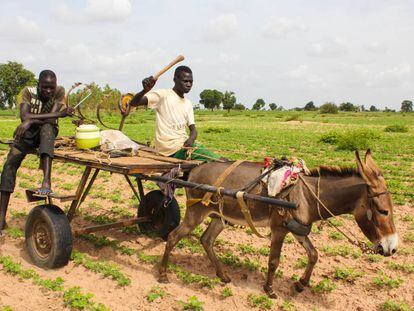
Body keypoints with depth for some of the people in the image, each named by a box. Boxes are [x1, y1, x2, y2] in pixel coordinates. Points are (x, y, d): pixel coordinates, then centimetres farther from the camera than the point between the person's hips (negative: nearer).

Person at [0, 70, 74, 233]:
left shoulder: (59, 92, -12)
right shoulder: (28, 91, -10)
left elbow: (51, 120, -21)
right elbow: (24, 116, -27)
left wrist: (31, 120, -34)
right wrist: (59, 114, -33)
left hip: (47, 133, -2)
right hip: (27, 133, 2)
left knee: (46, 128, -37)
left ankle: (46, 181, -51)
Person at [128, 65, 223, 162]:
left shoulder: (188, 103, 15)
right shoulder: (163, 95, -6)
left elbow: (193, 129, 11)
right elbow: (133, 103, -15)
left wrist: (190, 139, -13)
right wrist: (145, 90, -37)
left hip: (185, 145, 8)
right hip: (170, 148, -8)